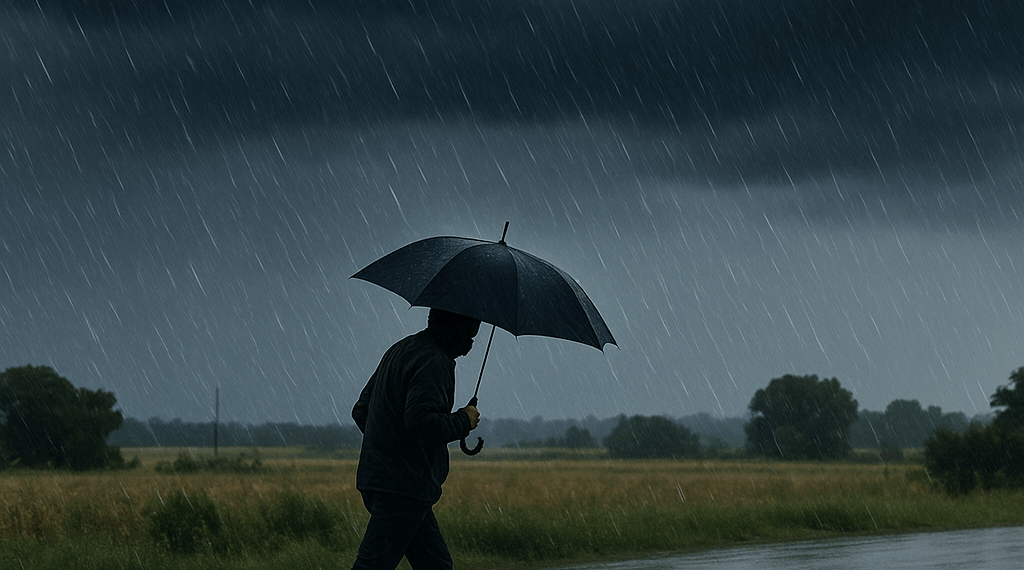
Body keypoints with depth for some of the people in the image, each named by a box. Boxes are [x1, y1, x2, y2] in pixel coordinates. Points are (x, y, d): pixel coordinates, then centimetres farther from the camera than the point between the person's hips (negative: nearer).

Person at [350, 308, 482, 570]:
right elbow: (421, 422, -26)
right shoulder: (433, 362, -13)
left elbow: (361, 411, 22)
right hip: (403, 486, -10)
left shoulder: (400, 350, 18)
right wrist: (463, 421, -9)